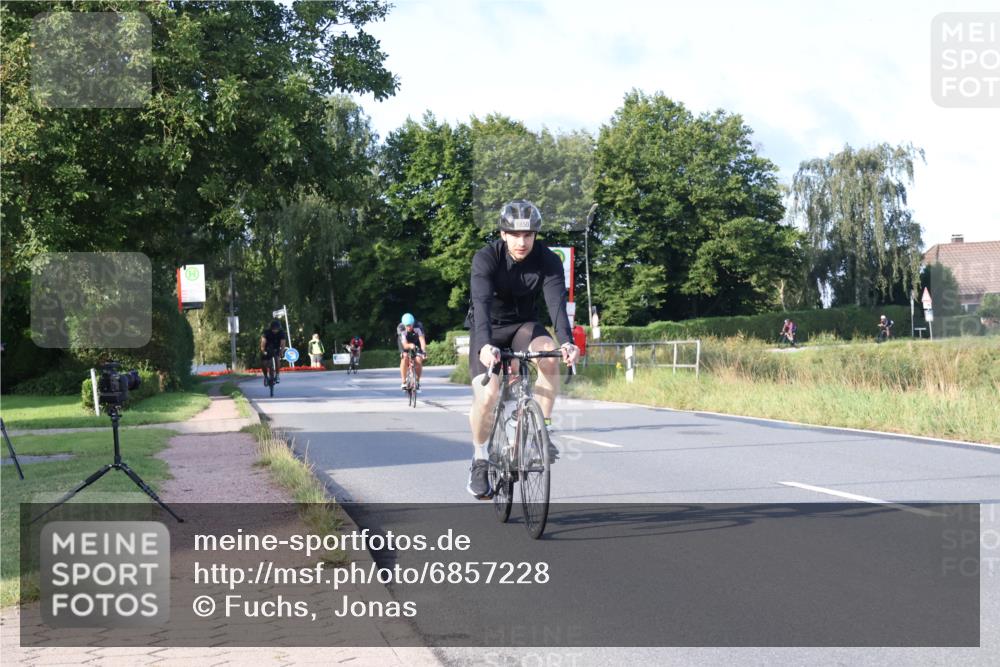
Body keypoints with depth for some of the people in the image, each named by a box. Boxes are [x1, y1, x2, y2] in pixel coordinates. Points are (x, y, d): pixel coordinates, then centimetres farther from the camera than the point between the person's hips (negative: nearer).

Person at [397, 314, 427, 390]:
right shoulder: (400, 329, -33)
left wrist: (424, 351, -57)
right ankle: (403, 382, -19)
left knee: (418, 360, -19)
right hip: (405, 343, -1)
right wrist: (410, 345, -62)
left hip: (416, 342, 1)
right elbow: (405, 345, -40)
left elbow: (422, 340, -42)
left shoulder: (418, 326, -33)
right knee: (405, 358, -28)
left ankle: (417, 382, 1)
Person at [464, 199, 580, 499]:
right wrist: (485, 345, -55)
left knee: (549, 355, -32)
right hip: (488, 330, -2)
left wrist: (566, 341, -50)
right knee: (487, 396, -22)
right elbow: (482, 303, -38)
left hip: (523, 325, 2)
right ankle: (480, 458, 4)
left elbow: (557, 302, -31)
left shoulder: (548, 261, -19)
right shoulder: (486, 258, -24)